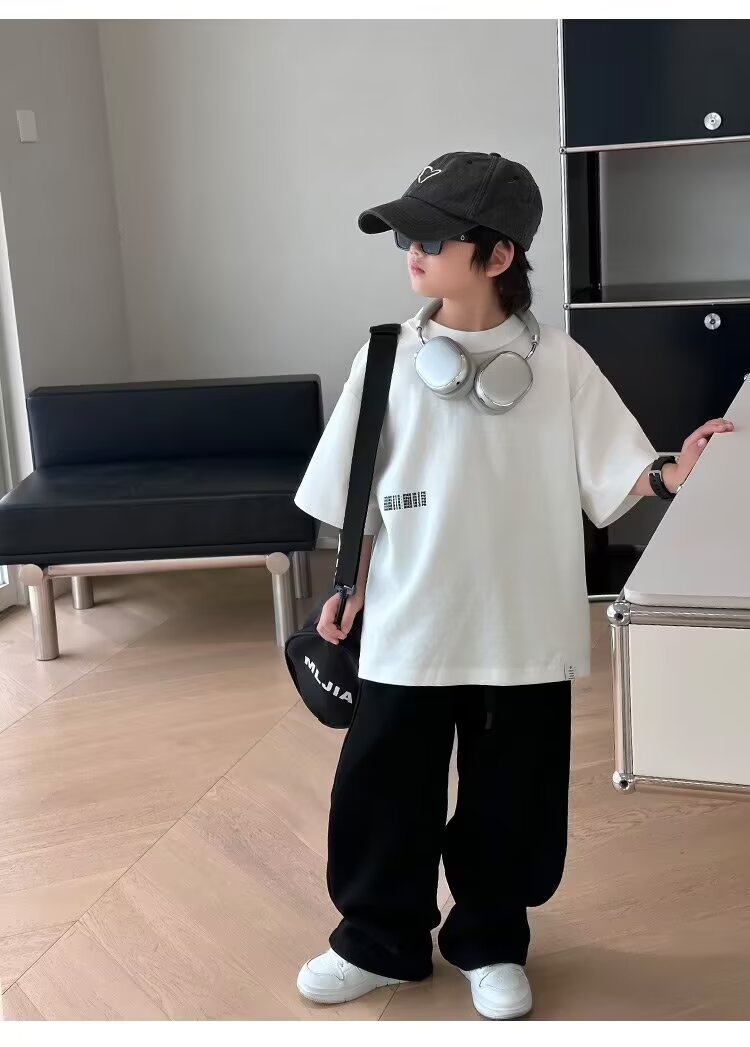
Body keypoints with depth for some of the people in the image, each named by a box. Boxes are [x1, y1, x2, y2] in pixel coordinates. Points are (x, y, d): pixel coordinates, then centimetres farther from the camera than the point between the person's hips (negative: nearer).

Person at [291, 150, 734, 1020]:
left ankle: (490, 944, 35)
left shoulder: (559, 364, -6)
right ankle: (380, 940, 33)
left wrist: (674, 473, -26)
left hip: (522, 633, -1)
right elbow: (359, 494, 3)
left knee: (510, 800, 12)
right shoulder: (389, 358, -2)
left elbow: (615, 477, -7)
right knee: (381, 791, 11)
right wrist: (347, 591, 4)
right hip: (408, 628, 1)